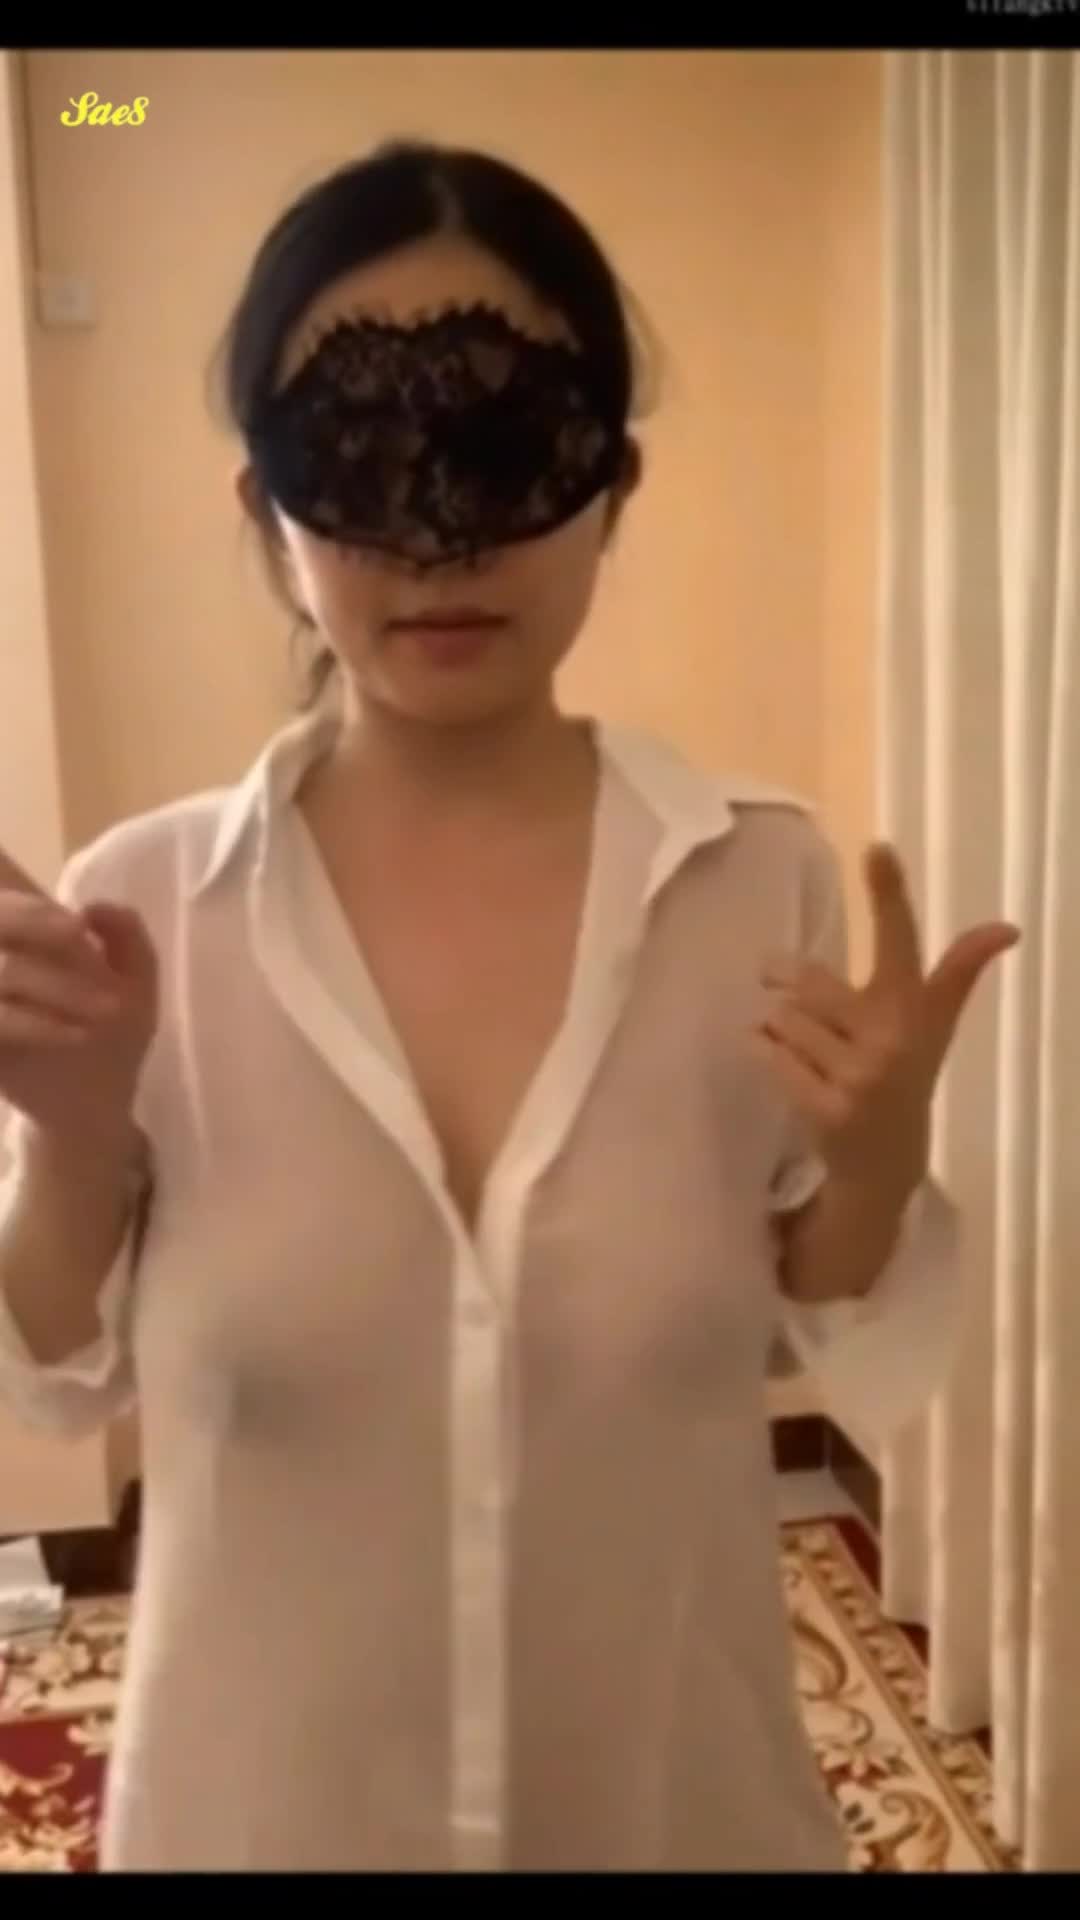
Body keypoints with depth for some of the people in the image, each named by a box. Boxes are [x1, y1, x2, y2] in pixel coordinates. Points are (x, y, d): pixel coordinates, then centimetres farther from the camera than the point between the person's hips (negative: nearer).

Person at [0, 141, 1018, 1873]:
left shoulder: (768, 885, -14)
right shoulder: (142, 910, -14)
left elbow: (870, 1371, -5)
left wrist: (878, 1158, -23)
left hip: (676, 1788, 0)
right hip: (273, 1799, 1)